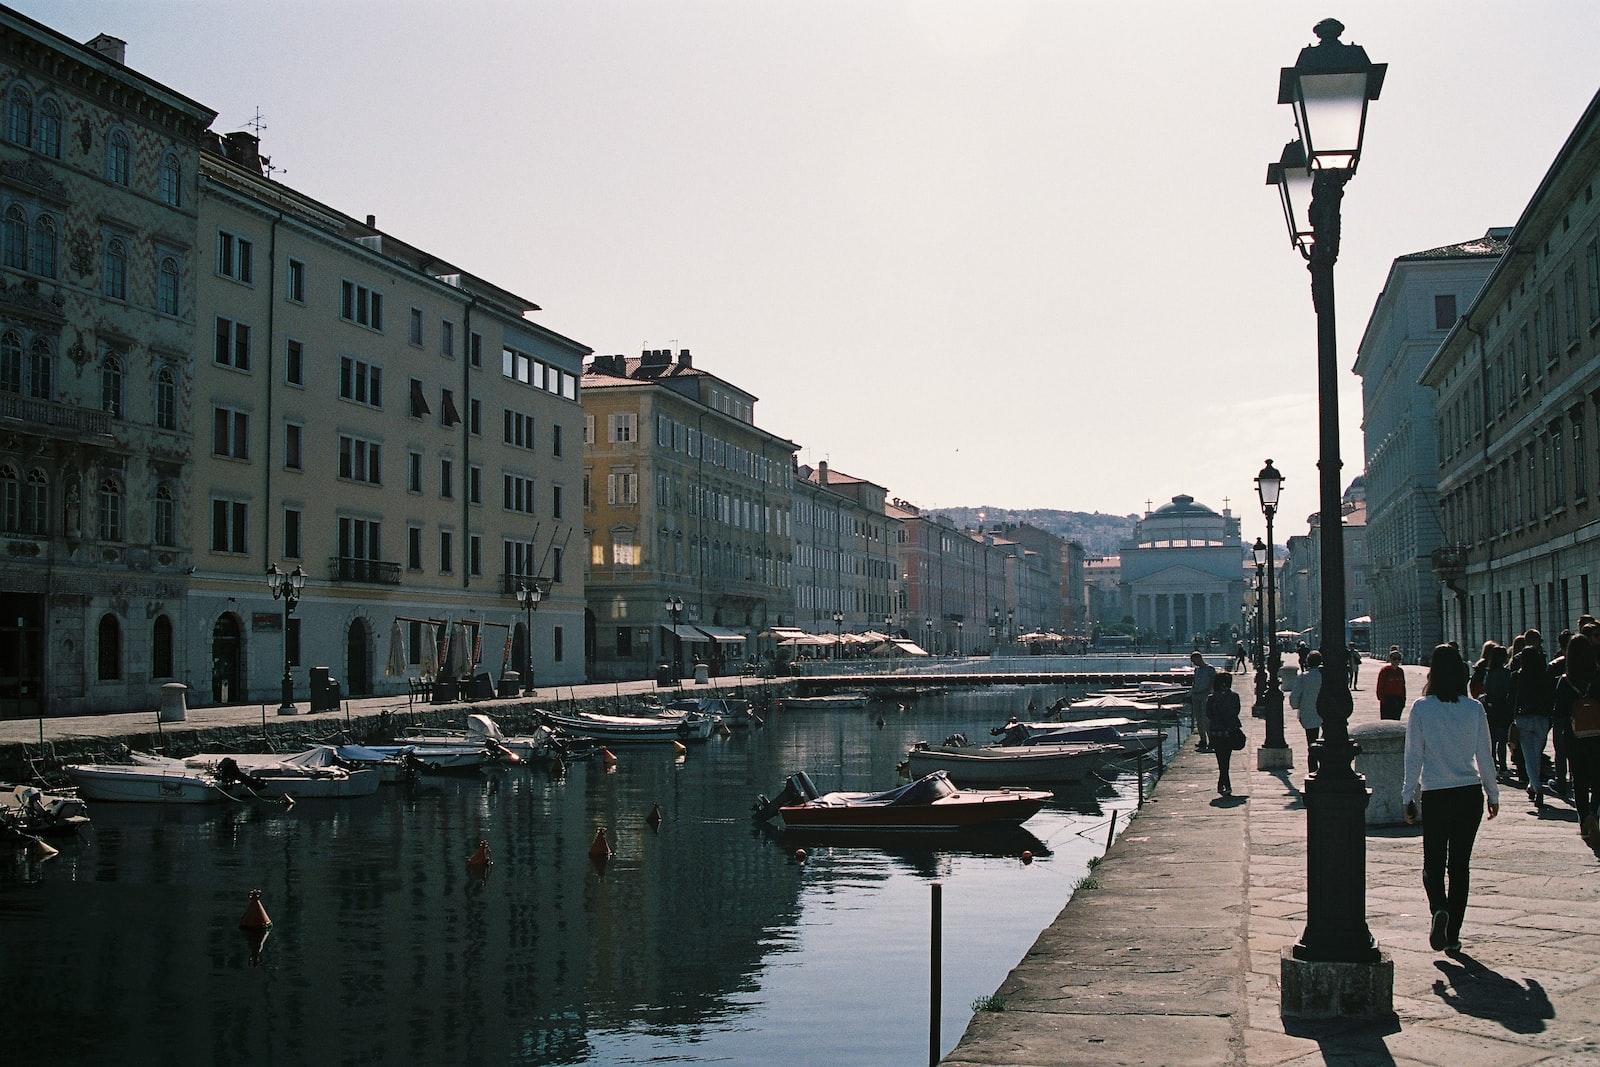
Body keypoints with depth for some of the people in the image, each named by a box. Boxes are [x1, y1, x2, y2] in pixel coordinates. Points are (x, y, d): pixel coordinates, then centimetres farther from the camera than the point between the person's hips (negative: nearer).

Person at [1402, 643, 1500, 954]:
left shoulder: (1421, 709, -8)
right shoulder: (1474, 709, -3)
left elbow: (1414, 757, -4)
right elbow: (1485, 756, 2)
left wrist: (1409, 797, 4)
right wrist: (1493, 794, 13)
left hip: (1434, 796, -2)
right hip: (1470, 794, 2)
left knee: (1433, 861, 10)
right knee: (1460, 863, 10)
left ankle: (1438, 908, -19)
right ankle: (1452, 934, 12)